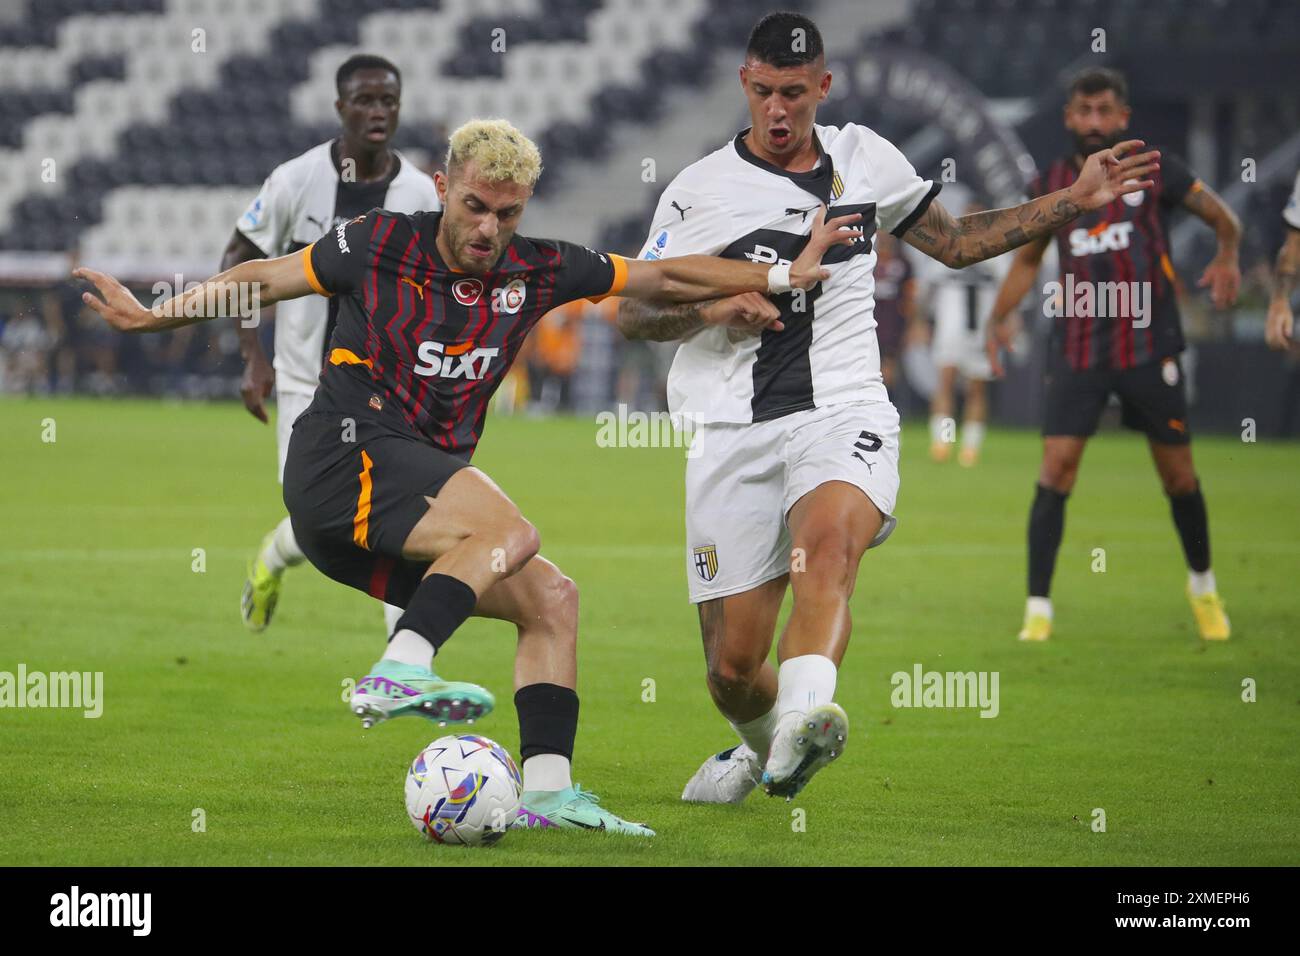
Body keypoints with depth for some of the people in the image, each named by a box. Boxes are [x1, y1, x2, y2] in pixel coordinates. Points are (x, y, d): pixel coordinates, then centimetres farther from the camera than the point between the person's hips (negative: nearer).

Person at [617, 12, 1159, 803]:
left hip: (842, 412, 0)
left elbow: (956, 242, 26)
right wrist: (713, 307, -11)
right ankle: (762, 746, 32)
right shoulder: (699, 190, 6)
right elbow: (633, 313, 9)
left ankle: (802, 722, -56)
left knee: (827, 543, -36)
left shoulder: (864, 158, 14)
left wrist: (1076, 201, 20)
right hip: (734, 433, 0)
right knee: (733, 669, -2)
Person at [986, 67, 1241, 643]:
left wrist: (1228, 258, -12)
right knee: (1056, 469, -11)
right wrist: (1000, 316, 3)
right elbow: (1027, 258, 17)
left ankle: (1203, 586, 30)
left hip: (1149, 346, -1)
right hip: (1076, 349, 1)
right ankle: (1038, 608, -5)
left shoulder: (1154, 171, -1)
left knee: (1177, 474, 6)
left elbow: (1223, 219, 9)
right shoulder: (1051, 184, 5)